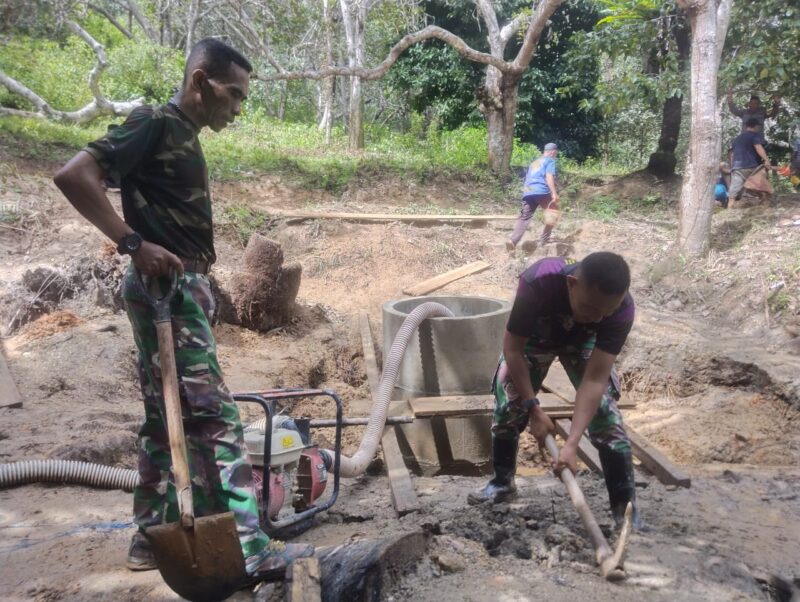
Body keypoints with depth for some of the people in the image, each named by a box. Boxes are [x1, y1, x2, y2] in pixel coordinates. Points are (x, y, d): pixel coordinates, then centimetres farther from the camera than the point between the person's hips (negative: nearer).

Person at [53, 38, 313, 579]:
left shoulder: (183, 137, 17)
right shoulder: (155, 123, -10)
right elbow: (74, 175, -19)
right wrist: (134, 244, -22)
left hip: (183, 288, 10)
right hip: (166, 289, -10)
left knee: (168, 417, 13)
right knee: (214, 416, -10)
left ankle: (152, 538, 24)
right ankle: (247, 548, -5)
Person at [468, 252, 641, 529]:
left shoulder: (622, 309, -38)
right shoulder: (538, 281, -44)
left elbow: (595, 380, -36)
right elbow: (512, 347, -30)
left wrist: (572, 443, -44)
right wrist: (534, 409, -31)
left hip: (583, 342, 0)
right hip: (533, 337, 0)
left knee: (606, 415, -14)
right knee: (506, 408, -1)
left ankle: (626, 508, -2)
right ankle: (503, 482, 24)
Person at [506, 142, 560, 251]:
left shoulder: (534, 162, 31)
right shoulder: (550, 161, 9)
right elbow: (549, 177, -8)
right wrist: (554, 193, -16)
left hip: (527, 192, 6)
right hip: (541, 192, -6)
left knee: (524, 218, -2)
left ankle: (513, 241, -23)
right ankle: (544, 240, 12)